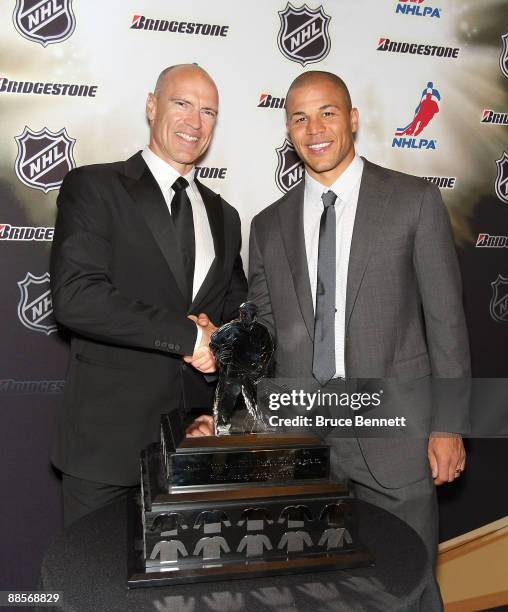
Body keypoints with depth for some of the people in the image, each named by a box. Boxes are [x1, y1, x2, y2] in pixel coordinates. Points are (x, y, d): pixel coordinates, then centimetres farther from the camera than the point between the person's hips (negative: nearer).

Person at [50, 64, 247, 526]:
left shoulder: (222, 215, 15)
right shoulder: (93, 187, -4)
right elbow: (75, 296, -18)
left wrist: (219, 335, -6)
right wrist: (189, 334, -17)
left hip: (201, 437, 5)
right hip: (110, 438, -5)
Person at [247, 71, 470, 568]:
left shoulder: (414, 201, -1)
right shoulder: (268, 225, 8)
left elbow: (445, 317, -2)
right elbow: (261, 333, 9)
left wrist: (449, 427, -4)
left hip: (394, 434, -2)